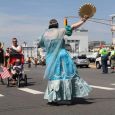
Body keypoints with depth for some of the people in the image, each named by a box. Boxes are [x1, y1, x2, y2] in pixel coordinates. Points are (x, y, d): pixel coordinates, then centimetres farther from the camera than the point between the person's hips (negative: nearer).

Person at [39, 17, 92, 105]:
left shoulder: (45, 34, 7)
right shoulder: (60, 31, -3)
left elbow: (40, 44, 23)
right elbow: (73, 27, 0)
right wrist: (83, 21, 11)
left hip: (50, 59, 4)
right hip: (62, 57, -3)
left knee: (54, 77, 12)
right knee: (67, 76, 4)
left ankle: (52, 98, 9)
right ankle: (68, 97, 3)